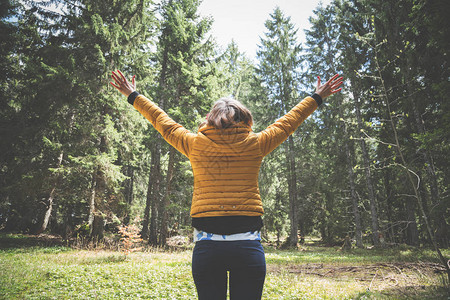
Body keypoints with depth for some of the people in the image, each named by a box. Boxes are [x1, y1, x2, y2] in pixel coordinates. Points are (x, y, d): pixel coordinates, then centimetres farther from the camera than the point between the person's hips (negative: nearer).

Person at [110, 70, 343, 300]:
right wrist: (317, 97, 33)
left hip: (206, 247, 1)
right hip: (248, 247, 0)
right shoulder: (255, 144, 2)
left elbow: (163, 123, 18)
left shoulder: (195, 144, 3)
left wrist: (133, 96, 35)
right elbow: (288, 122, 16)